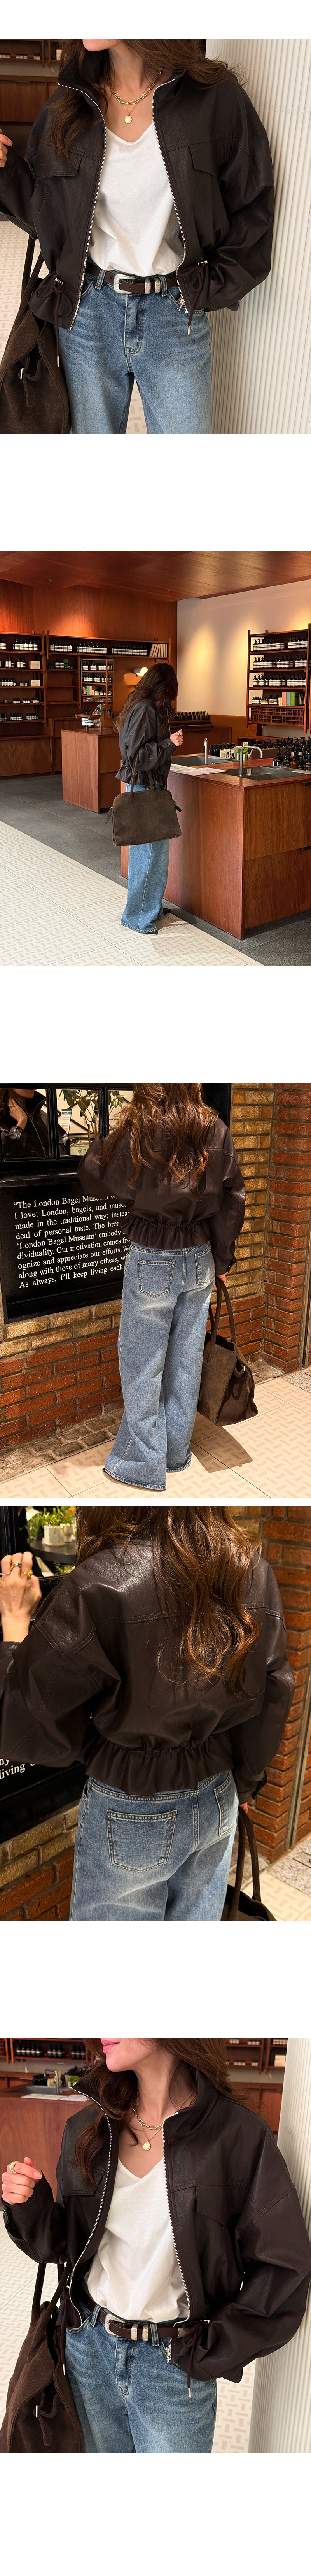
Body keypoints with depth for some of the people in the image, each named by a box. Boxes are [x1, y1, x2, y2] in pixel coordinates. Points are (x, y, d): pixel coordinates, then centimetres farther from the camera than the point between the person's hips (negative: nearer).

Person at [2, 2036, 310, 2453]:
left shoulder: (237, 2135, -19)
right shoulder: (86, 2130, -5)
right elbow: (62, 2244, 5)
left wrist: (213, 2352, -10)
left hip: (175, 2361, -4)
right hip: (89, 2343, 4)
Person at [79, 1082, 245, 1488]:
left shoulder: (137, 1133, -17)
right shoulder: (216, 1132, -5)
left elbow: (93, 1179, -4)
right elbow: (233, 1200, 1)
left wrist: (104, 1140, 13)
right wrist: (222, 1259, 12)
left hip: (151, 1263, -4)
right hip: (200, 1260, 4)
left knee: (142, 1365, 7)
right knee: (186, 1361, 15)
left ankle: (143, 1464, 15)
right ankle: (177, 1452, 27)